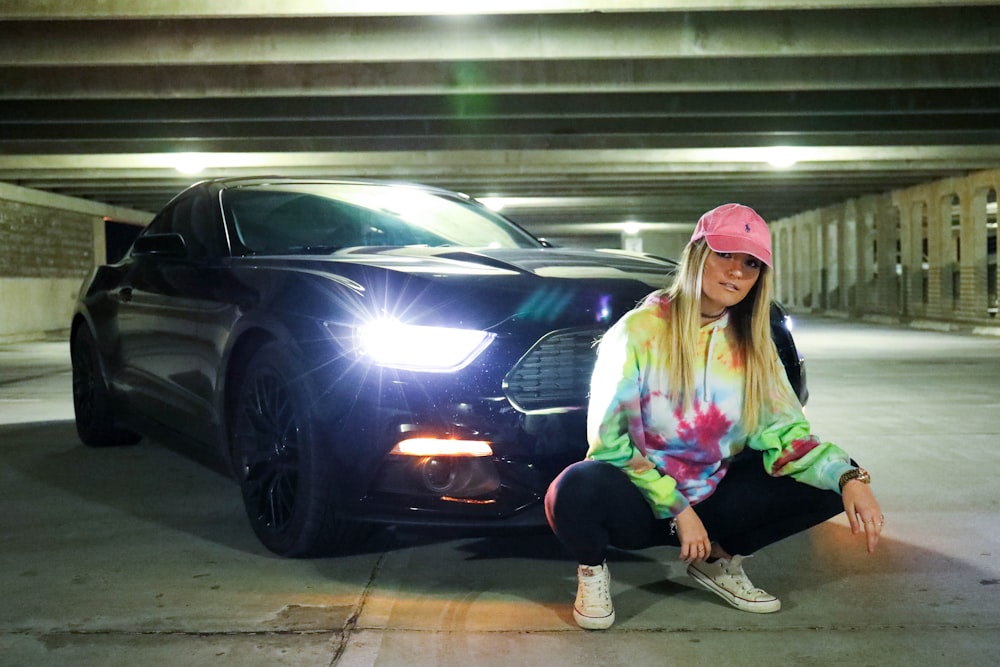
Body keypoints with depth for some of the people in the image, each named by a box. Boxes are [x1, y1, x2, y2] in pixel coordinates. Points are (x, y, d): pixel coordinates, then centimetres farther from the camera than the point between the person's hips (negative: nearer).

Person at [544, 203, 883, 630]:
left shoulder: (754, 347, 4)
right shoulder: (640, 330, -13)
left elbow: (783, 434, -4)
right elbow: (609, 440, -15)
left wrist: (848, 478, -23)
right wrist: (678, 511, -19)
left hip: (711, 497, 5)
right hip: (640, 506, -5)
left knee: (834, 481, -10)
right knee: (576, 490, -39)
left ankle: (720, 560, 9)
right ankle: (593, 570, -2)